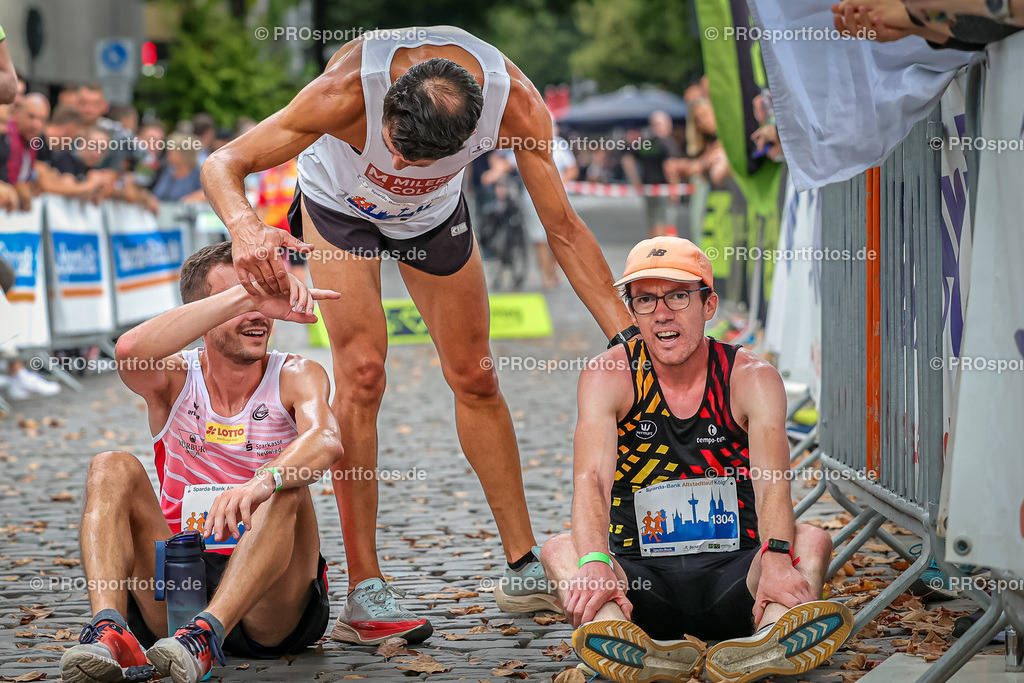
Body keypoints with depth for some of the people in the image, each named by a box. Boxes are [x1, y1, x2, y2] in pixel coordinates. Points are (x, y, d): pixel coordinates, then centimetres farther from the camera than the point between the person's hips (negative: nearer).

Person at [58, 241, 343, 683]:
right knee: (112, 469, -18)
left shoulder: (295, 377, -1)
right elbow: (131, 350, -24)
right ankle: (108, 631, -40)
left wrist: (263, 481, -47)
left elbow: (327, 442, -24)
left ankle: (207, 634, -46)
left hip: (272, 607, -1)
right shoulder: (177, 378, 2)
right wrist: (245, 295, -28)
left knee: (286, 486, -28)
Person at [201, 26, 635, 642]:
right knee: (362, 371, -17)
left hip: (435, 214, 3)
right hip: (340, 205, -3)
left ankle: (524, 570, 15)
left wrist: (629, 334, -28)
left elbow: (563, 228, -24)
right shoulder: (349, 90, -43)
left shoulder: (515, 101, -36)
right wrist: (246, 228, -61)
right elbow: (223, 165, -38)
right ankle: (364, 590, -15)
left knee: (475, 377, 4)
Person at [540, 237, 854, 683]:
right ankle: (627, 641, -58)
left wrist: (777, 560, -42)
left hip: (731, 579, 0)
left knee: (813, 541, -25)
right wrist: (595, 565, -43)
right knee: (558, 550, -26)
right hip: (643, 583, 0)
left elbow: (772, 483, -20)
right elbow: (591, 479, -21)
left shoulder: (751, 379, -3)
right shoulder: (607, 378, -4)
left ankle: (774, 634, -59)